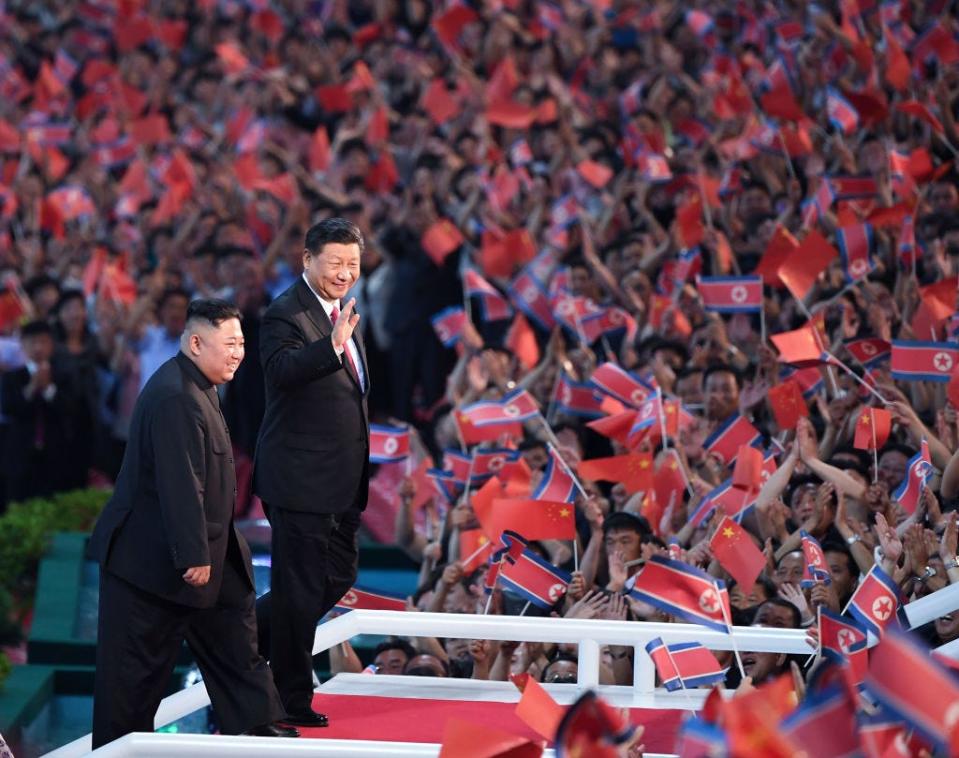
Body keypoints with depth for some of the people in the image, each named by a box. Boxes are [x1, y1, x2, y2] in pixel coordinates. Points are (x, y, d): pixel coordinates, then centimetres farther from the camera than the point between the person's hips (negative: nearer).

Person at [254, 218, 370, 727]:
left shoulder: (342, 312, 14)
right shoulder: (285, 315, -15)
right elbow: (282, 369, -34)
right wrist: (333, 345, -49)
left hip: (342, 478, 9)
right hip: (300, 476, -9)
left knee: (338, 576, 16)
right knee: (300, 586, 0)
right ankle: (291, 698, 10)